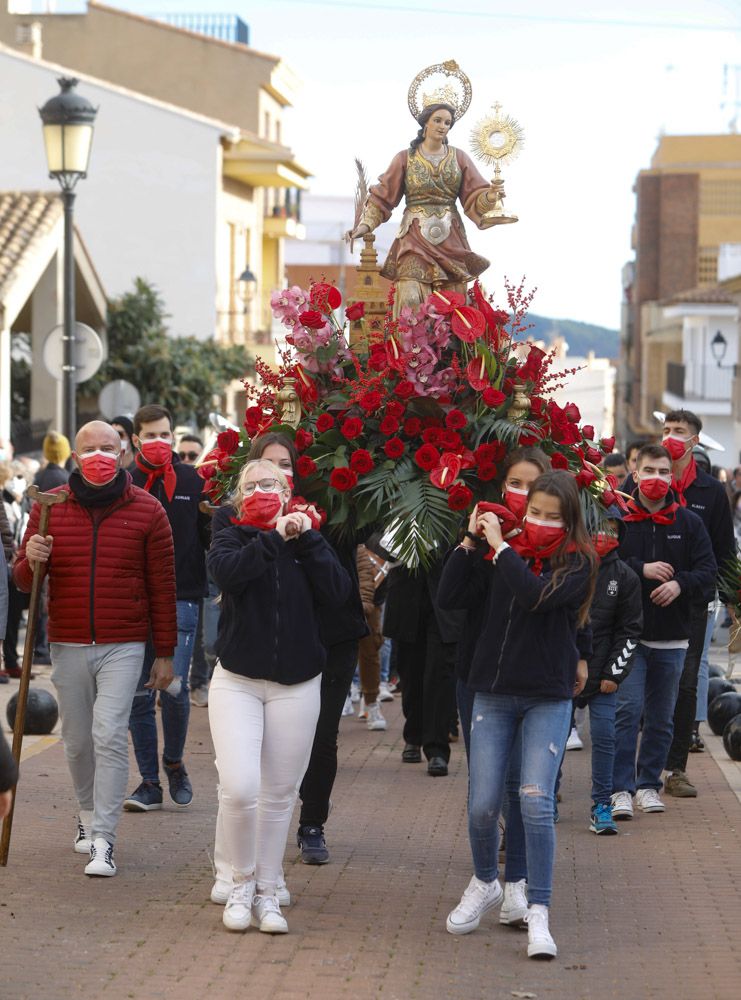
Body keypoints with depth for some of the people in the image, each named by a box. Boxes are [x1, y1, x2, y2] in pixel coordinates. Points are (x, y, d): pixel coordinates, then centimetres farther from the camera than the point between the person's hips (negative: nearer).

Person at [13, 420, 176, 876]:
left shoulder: (146, 510, 0)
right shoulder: (50, 508, 4)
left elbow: (162, 586, 3)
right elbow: (24, 579, 8)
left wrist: (165, 653, 3)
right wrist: (31, 561, -17)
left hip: (123, 646, -3)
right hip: (67, 646, 3)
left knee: (109, 736, -14)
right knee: (78, 740, 10)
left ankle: (104, 841, -13)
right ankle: (89, 814, 33)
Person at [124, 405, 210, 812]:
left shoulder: (192, 481, 4)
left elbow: (211, 535, 7)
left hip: (181, 599, -2)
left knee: (174, 687, -9)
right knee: (140, 692, 3)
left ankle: (174, 763, 16)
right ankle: (149, 782, 12)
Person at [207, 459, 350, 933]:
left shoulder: (308, 541, 8)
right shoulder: (232, 535, 4)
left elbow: (338, 592, -10)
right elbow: (226, 571, -20)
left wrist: (307, 537, -12)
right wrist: (275, 537, -20)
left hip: (296, 685, 2)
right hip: (238, 681, -2)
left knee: (280, 795, 5)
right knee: (240, 789, -14)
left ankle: (267, 892, 18)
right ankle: (242, 884, 6)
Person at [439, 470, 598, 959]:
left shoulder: (577, 562, -4)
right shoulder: (505, 553, 5)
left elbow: (536, 596, -23)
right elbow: (450, 597, 0)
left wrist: (500, 546, -16)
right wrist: (469, 542, -6)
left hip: (548, 698, -3)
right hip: (494, 693, 3)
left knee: (535, 802, -14)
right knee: (483, 804, 1)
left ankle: (538, 913, -10)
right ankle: (486, 883, 28)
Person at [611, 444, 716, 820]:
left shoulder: (689, 522, 5)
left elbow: (707, 572, 2)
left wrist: (680, 583, -16)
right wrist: (642, 569, -17)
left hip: (672, 639, 3)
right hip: (627, 632, -3)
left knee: (661, 717, 10)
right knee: (628, 709, -11)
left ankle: (648, 783, 23)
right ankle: (621, 788, -8)